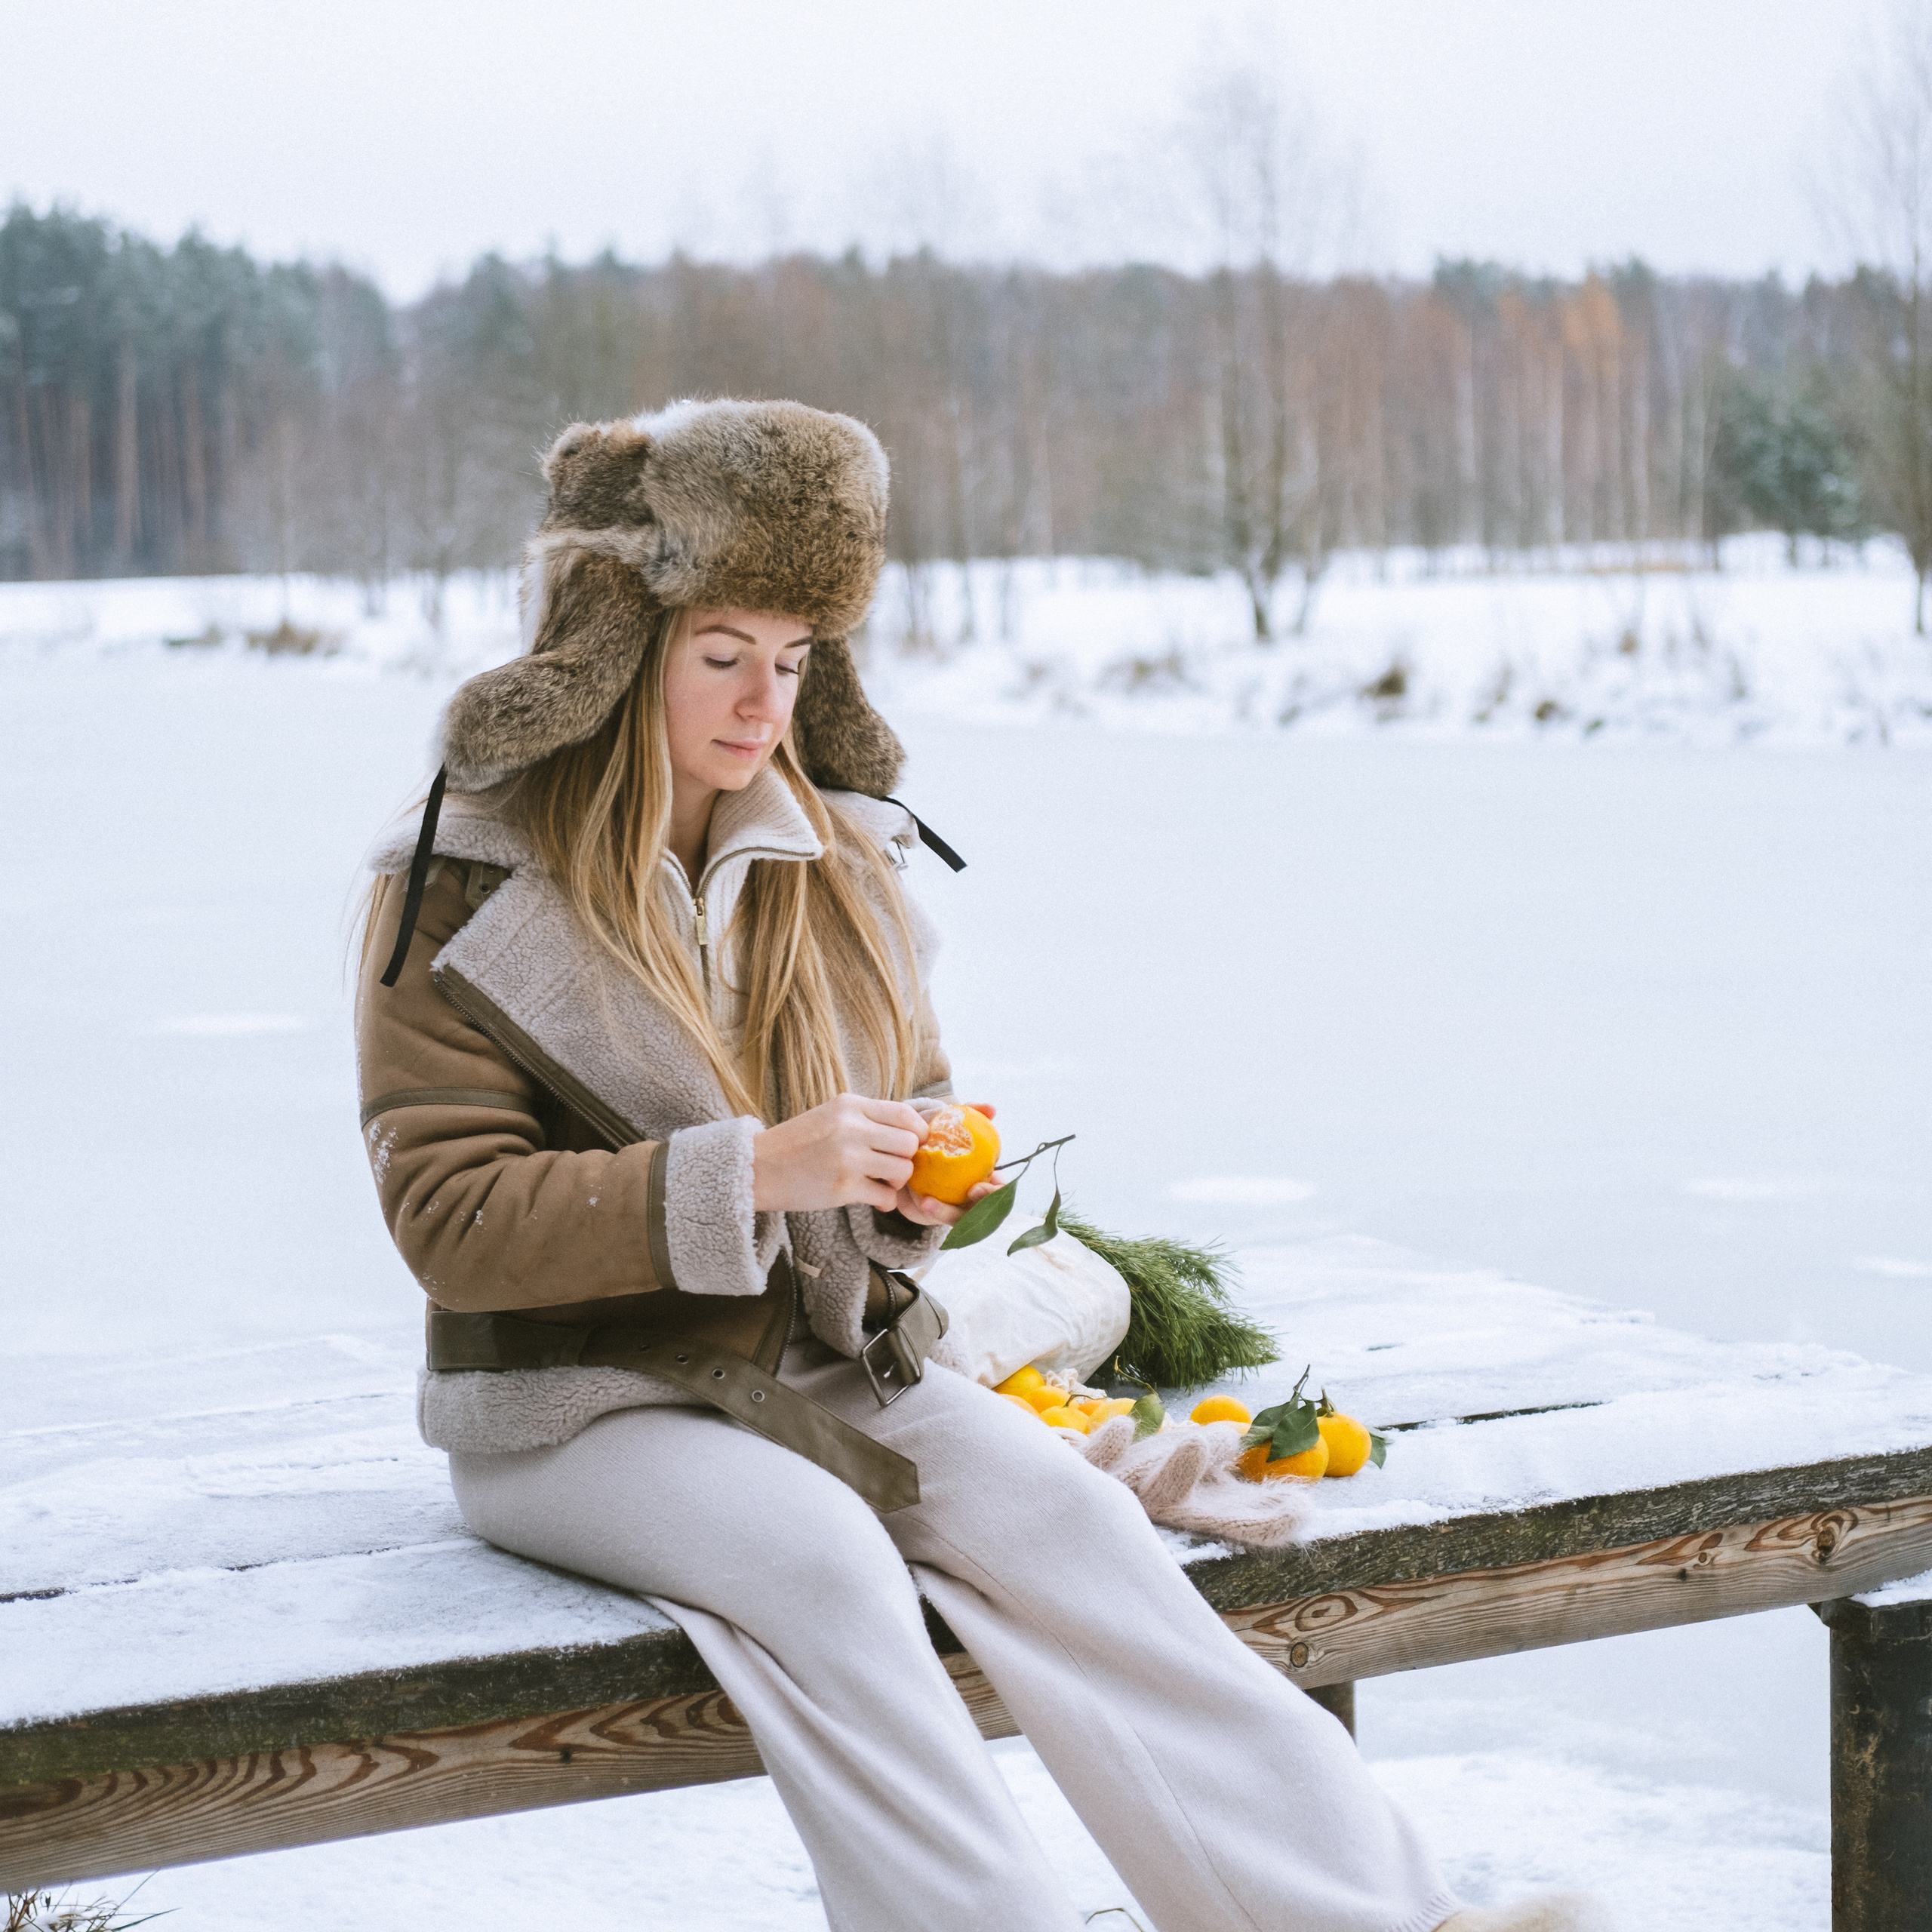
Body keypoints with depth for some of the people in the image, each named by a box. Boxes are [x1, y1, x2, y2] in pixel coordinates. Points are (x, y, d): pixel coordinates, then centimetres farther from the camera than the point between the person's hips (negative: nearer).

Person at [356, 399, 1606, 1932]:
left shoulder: (833, 860, 10)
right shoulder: (464, 889, -6)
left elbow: (917, 1093, 20)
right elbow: (451, 1216, -14)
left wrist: (918, 1184, -6)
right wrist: (754, 1175, -24)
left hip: (831, 1361, 4)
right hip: (585, 1401, -4)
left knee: (1057, 1512, -22)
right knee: (821, 1559, -33)